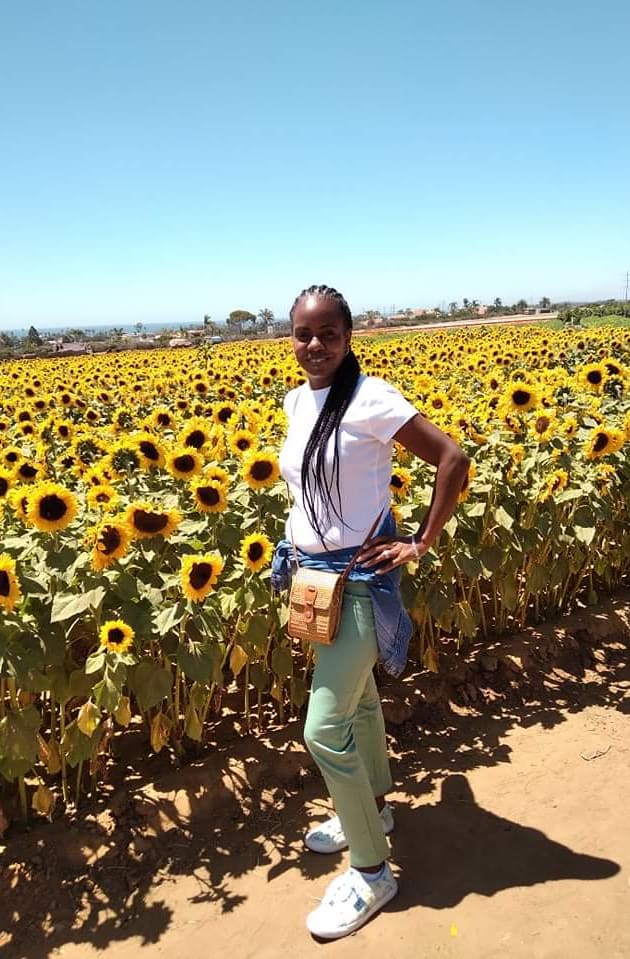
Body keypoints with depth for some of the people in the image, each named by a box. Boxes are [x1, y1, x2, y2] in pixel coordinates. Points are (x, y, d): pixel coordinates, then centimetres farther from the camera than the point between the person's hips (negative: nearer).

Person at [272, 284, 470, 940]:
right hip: (312, 575, 7)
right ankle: (375, 807, 45)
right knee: (357, 700, 23)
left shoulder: (371, 400, -18)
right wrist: (298, 551, 11)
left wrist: (422, 545, -15)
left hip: (359, 579, -7)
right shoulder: (296, 402, 5)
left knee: (324, 729, -5)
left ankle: (372, 871, 15)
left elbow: (453, 460, -17)